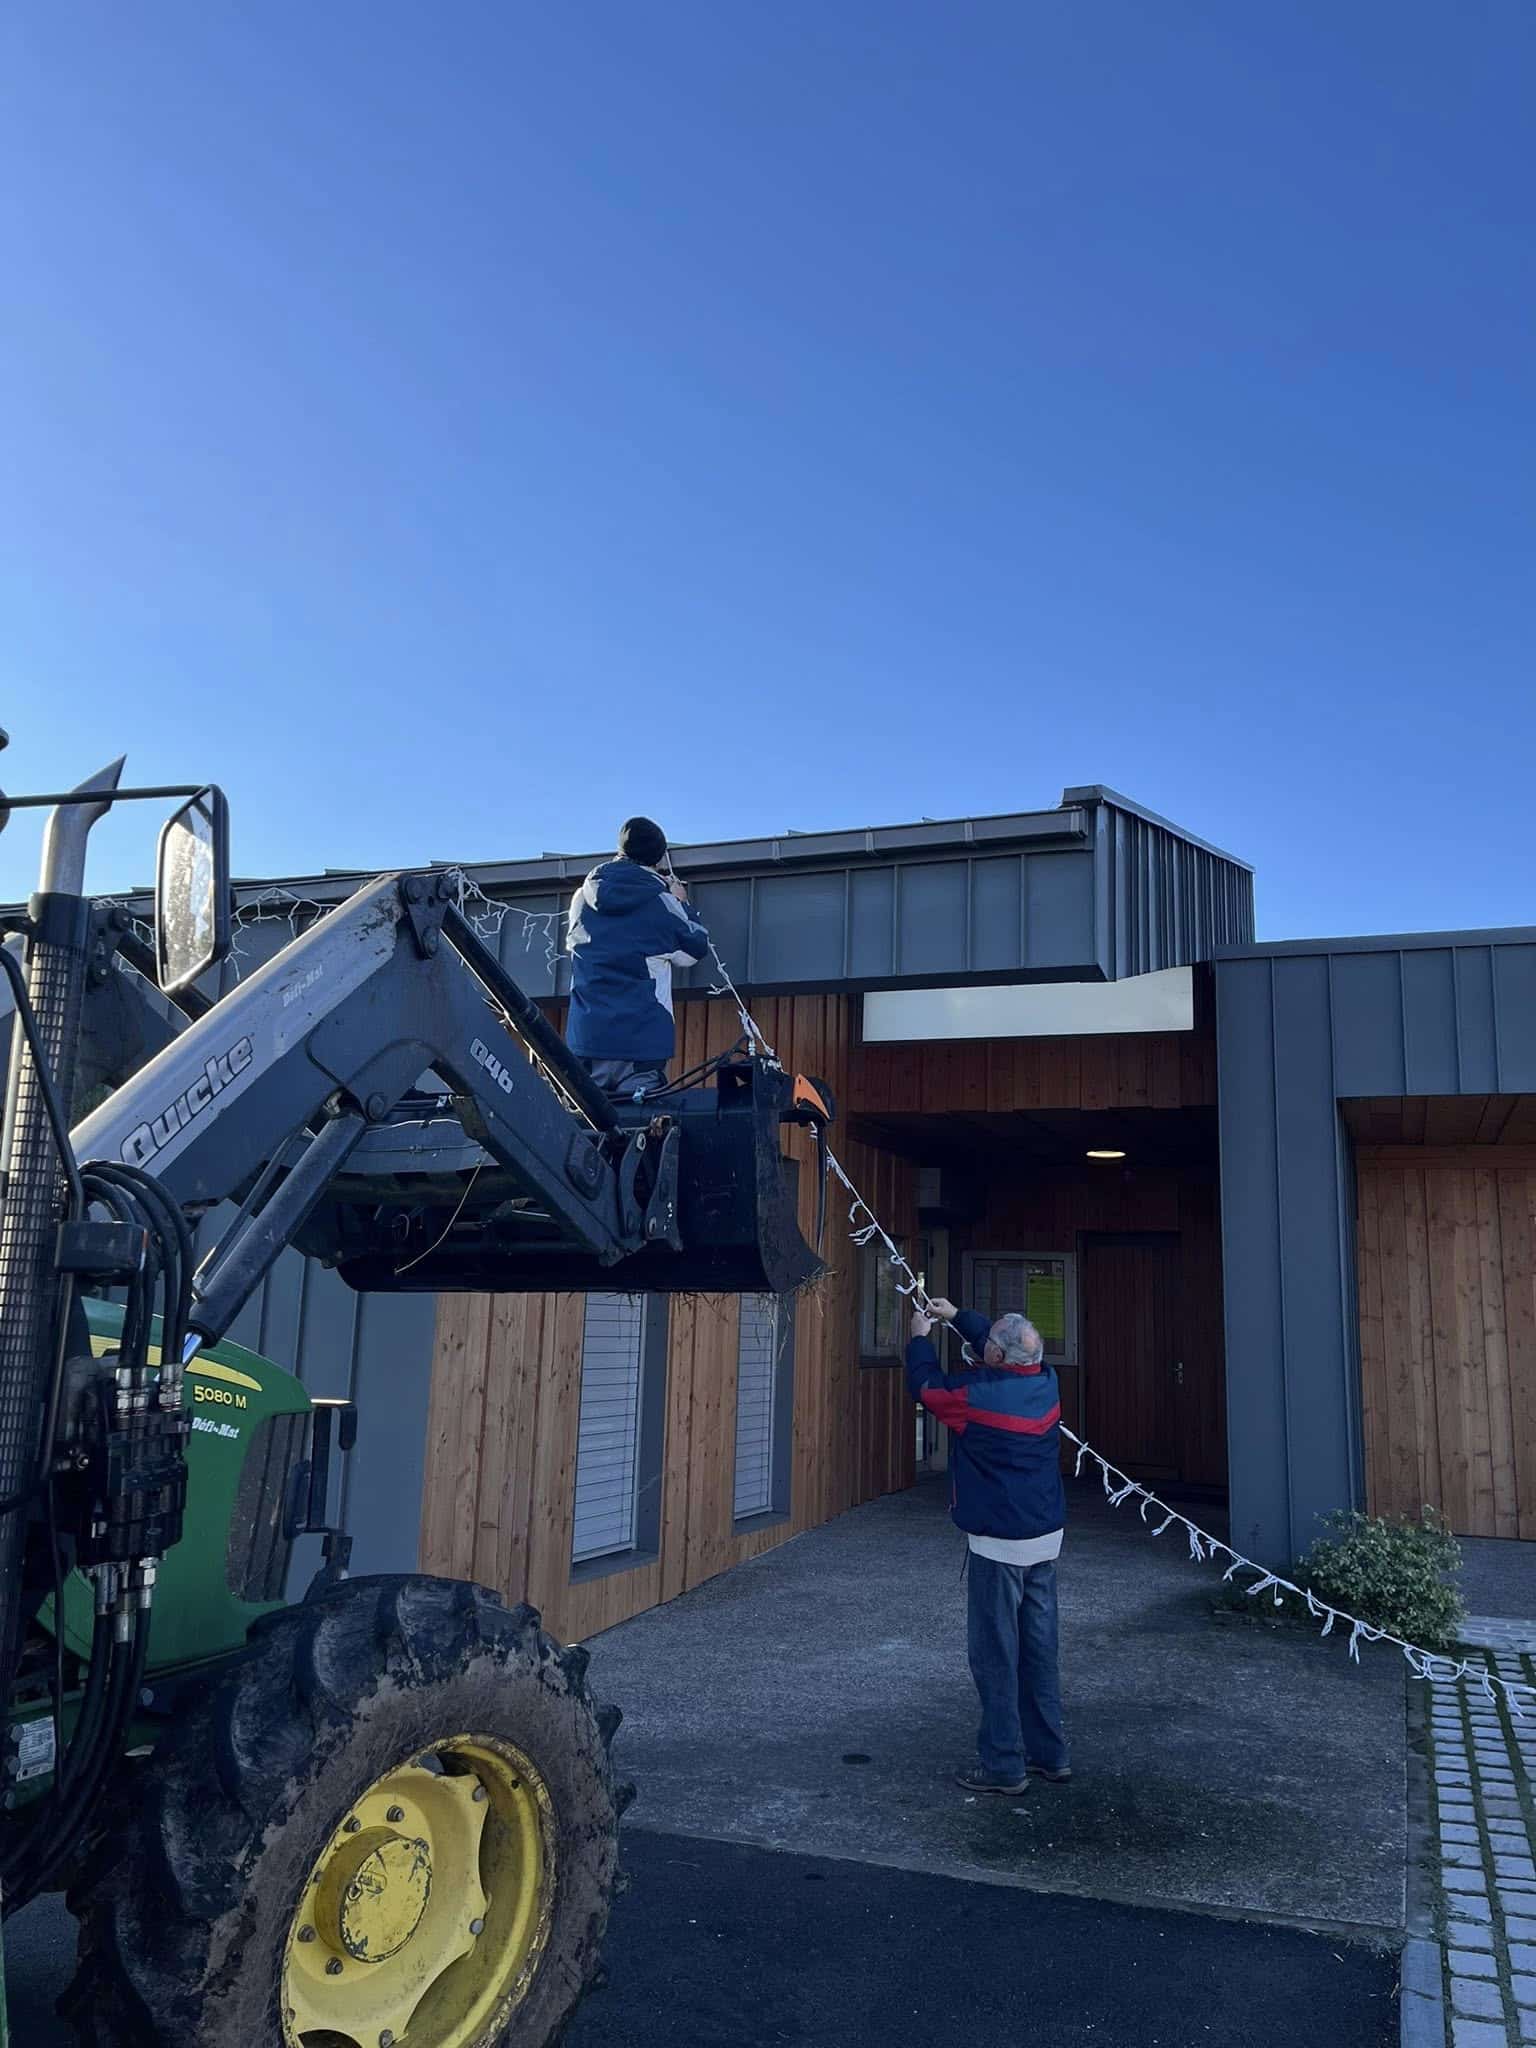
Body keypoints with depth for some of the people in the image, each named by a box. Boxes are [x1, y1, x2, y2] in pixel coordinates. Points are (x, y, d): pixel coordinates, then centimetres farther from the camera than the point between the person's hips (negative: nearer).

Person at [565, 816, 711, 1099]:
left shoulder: (584, 898, 8)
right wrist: (682, 904, 31)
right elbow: (695, 949, 15)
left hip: (585, 1038, 3)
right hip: (643, 1042, -2)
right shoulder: (664, 904, 0)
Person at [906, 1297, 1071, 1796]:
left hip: (999, 1544, -7)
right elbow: (1005, 1346, 19)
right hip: (1046, 1538, 7)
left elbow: (926, 1384, -1)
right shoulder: (1046, 1381, -2)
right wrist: (956, 1315, 29)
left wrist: (920, 1337, 16)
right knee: (1039, 1648, 16)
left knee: (995, 1653, 2)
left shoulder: (978, 1394, -21)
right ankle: (1049, 1753, 26)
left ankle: (1003, 1764, 9)